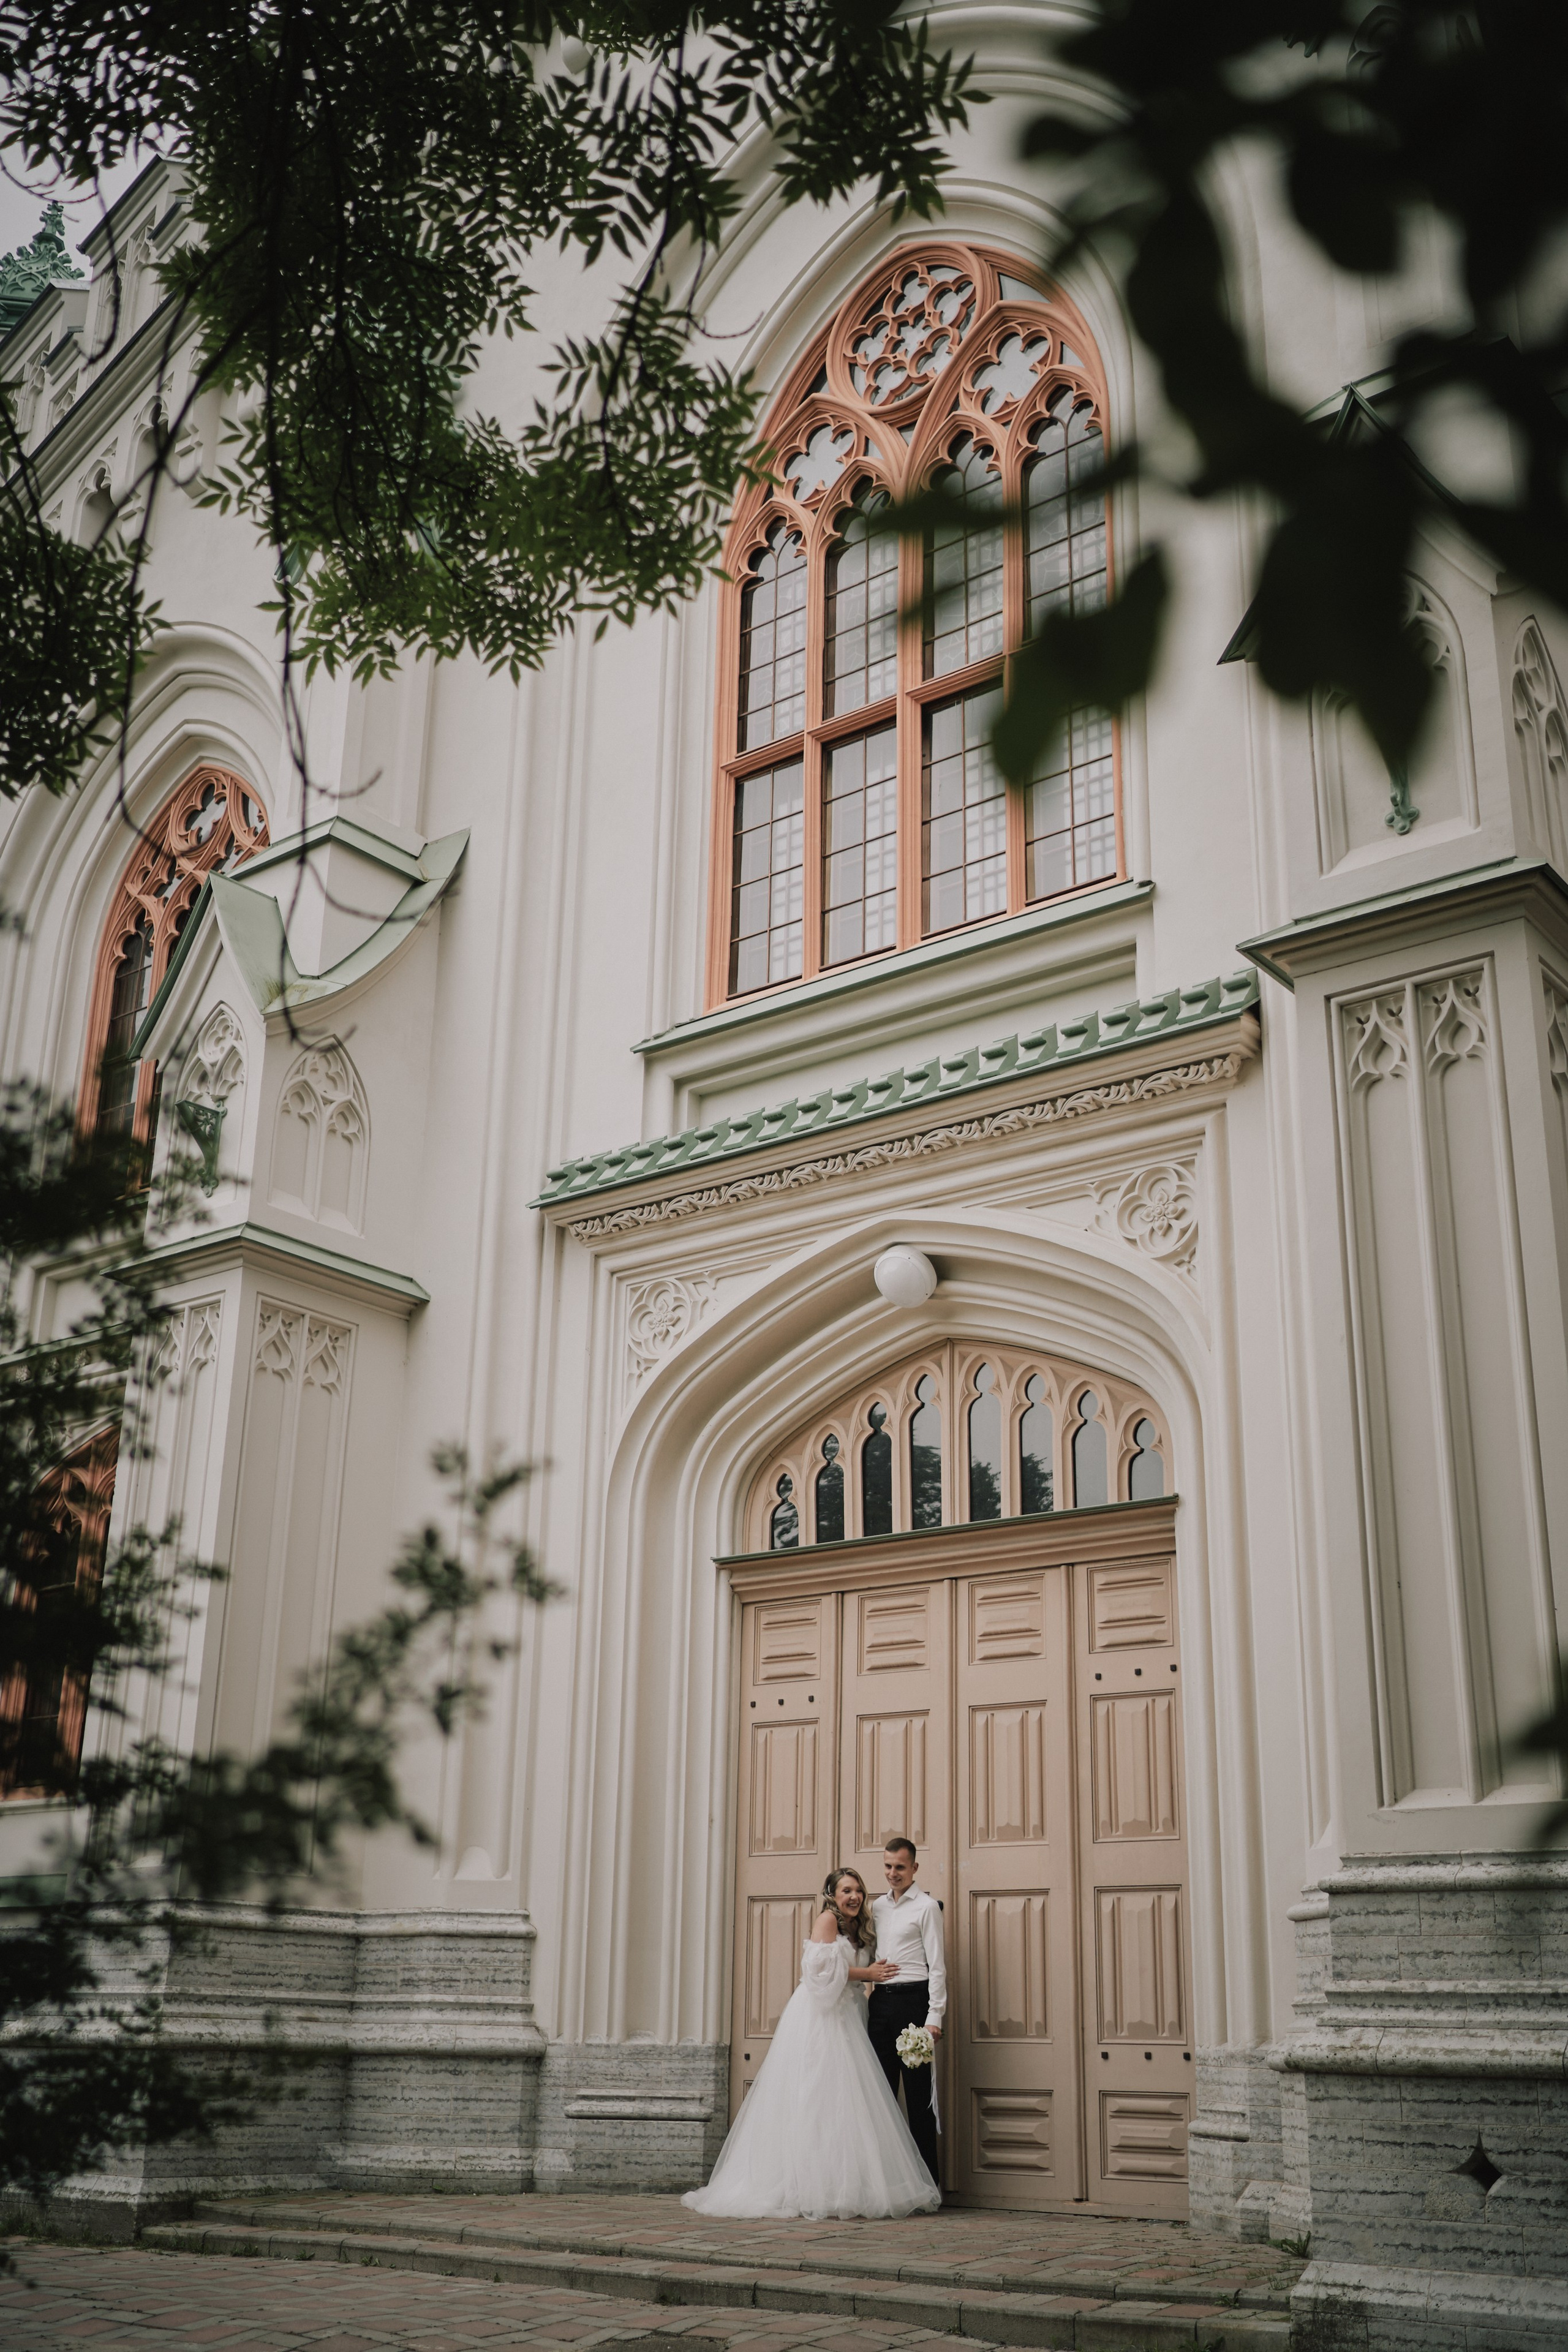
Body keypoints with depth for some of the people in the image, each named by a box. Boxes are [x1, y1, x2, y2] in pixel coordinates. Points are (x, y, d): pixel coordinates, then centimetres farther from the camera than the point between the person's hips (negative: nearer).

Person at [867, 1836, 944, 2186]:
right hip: (881, 2001, 6)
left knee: (919, 2094, -3)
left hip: (913, 2000, -6)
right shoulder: (878, 1906, 16)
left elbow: (937, 1965, -7)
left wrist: (935, 2016, -14)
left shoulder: (926, 1906, -3)